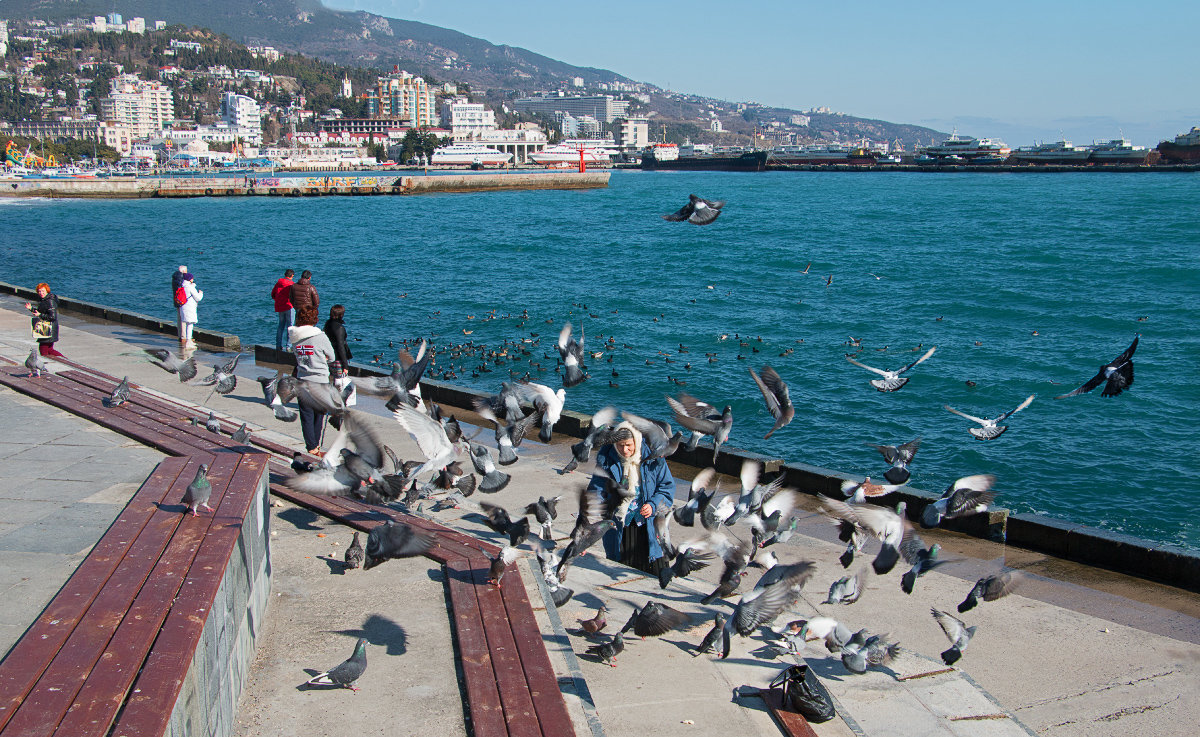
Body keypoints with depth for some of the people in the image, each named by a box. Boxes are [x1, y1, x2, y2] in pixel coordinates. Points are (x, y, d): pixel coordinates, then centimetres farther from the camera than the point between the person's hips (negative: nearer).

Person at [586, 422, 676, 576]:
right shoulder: (606, 460, -4)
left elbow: (667, 486, 3)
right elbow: (596, 490, -4)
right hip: (617, 527, 1)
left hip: (648, 527, 0)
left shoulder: (652, 458, -5)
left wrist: (653, 505, -14)